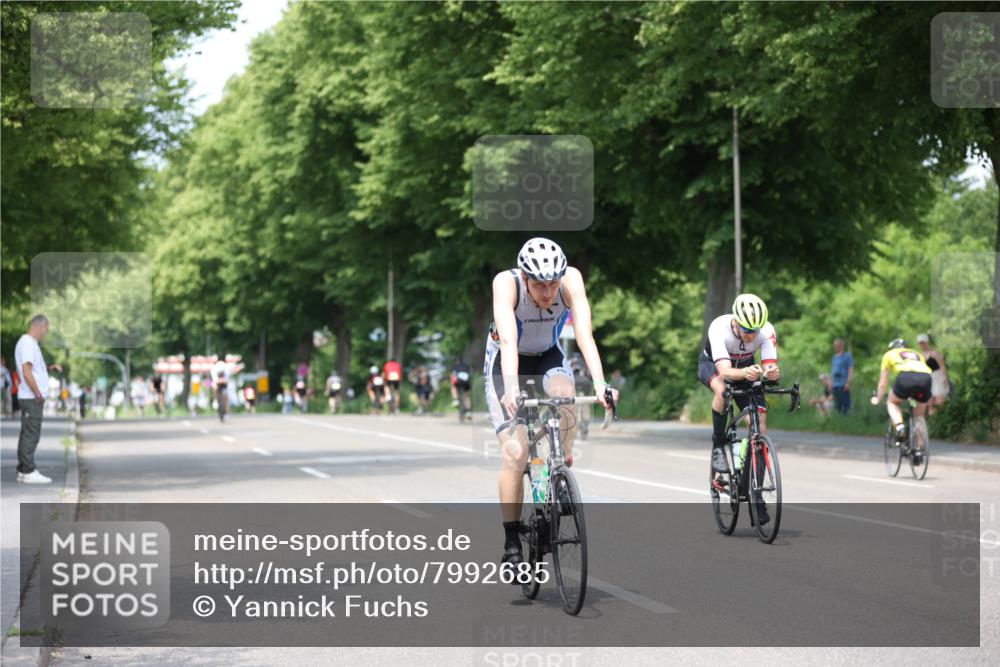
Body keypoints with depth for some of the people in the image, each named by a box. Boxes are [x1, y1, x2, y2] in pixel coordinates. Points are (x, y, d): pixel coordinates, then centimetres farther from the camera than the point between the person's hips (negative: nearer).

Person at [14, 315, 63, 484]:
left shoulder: (31, 343, 17)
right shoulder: (27, 343, -15)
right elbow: (26, 372, -21)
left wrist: (50, 368, 9)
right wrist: (38, 394, -17)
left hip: (32, 398, 10)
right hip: (32, 398, -10)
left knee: (28, 434, 12)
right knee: (31, 435, -9)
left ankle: (23, 471, 15)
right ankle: (28, 472, -8)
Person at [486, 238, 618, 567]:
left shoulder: (571, 279, -27)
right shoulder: (506, 282, -31)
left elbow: (585, 334, -36)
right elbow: (508, 340, -42)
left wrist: (600, 383, -50)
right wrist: (511, 389, -56)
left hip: (548, 355, 2)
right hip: (506, 361, -2)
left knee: (565, 395, -34)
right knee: (515, 452, -16)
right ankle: (511, 545, -6)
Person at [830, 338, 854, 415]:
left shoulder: (847, 356, -2)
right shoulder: (835, 357, 20)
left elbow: (851, 369, -8)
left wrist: (848, 382, -16)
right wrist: (830, 382, 19)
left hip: (843, 384, -7)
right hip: (835, 385, 7)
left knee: (845, 402, -10)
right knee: (838, 404, 7)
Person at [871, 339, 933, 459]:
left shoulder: (889, 354, 33)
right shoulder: (918, 355, 41)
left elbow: (883, 382, 36)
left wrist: (877, 398, 50)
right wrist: (912, 397, 65)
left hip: (906, 376, -3)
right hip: (925, 377, 3)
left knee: (892, 403, 25)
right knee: (919, 416, 21)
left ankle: (899, 427, -1)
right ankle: (919, 449, 12)